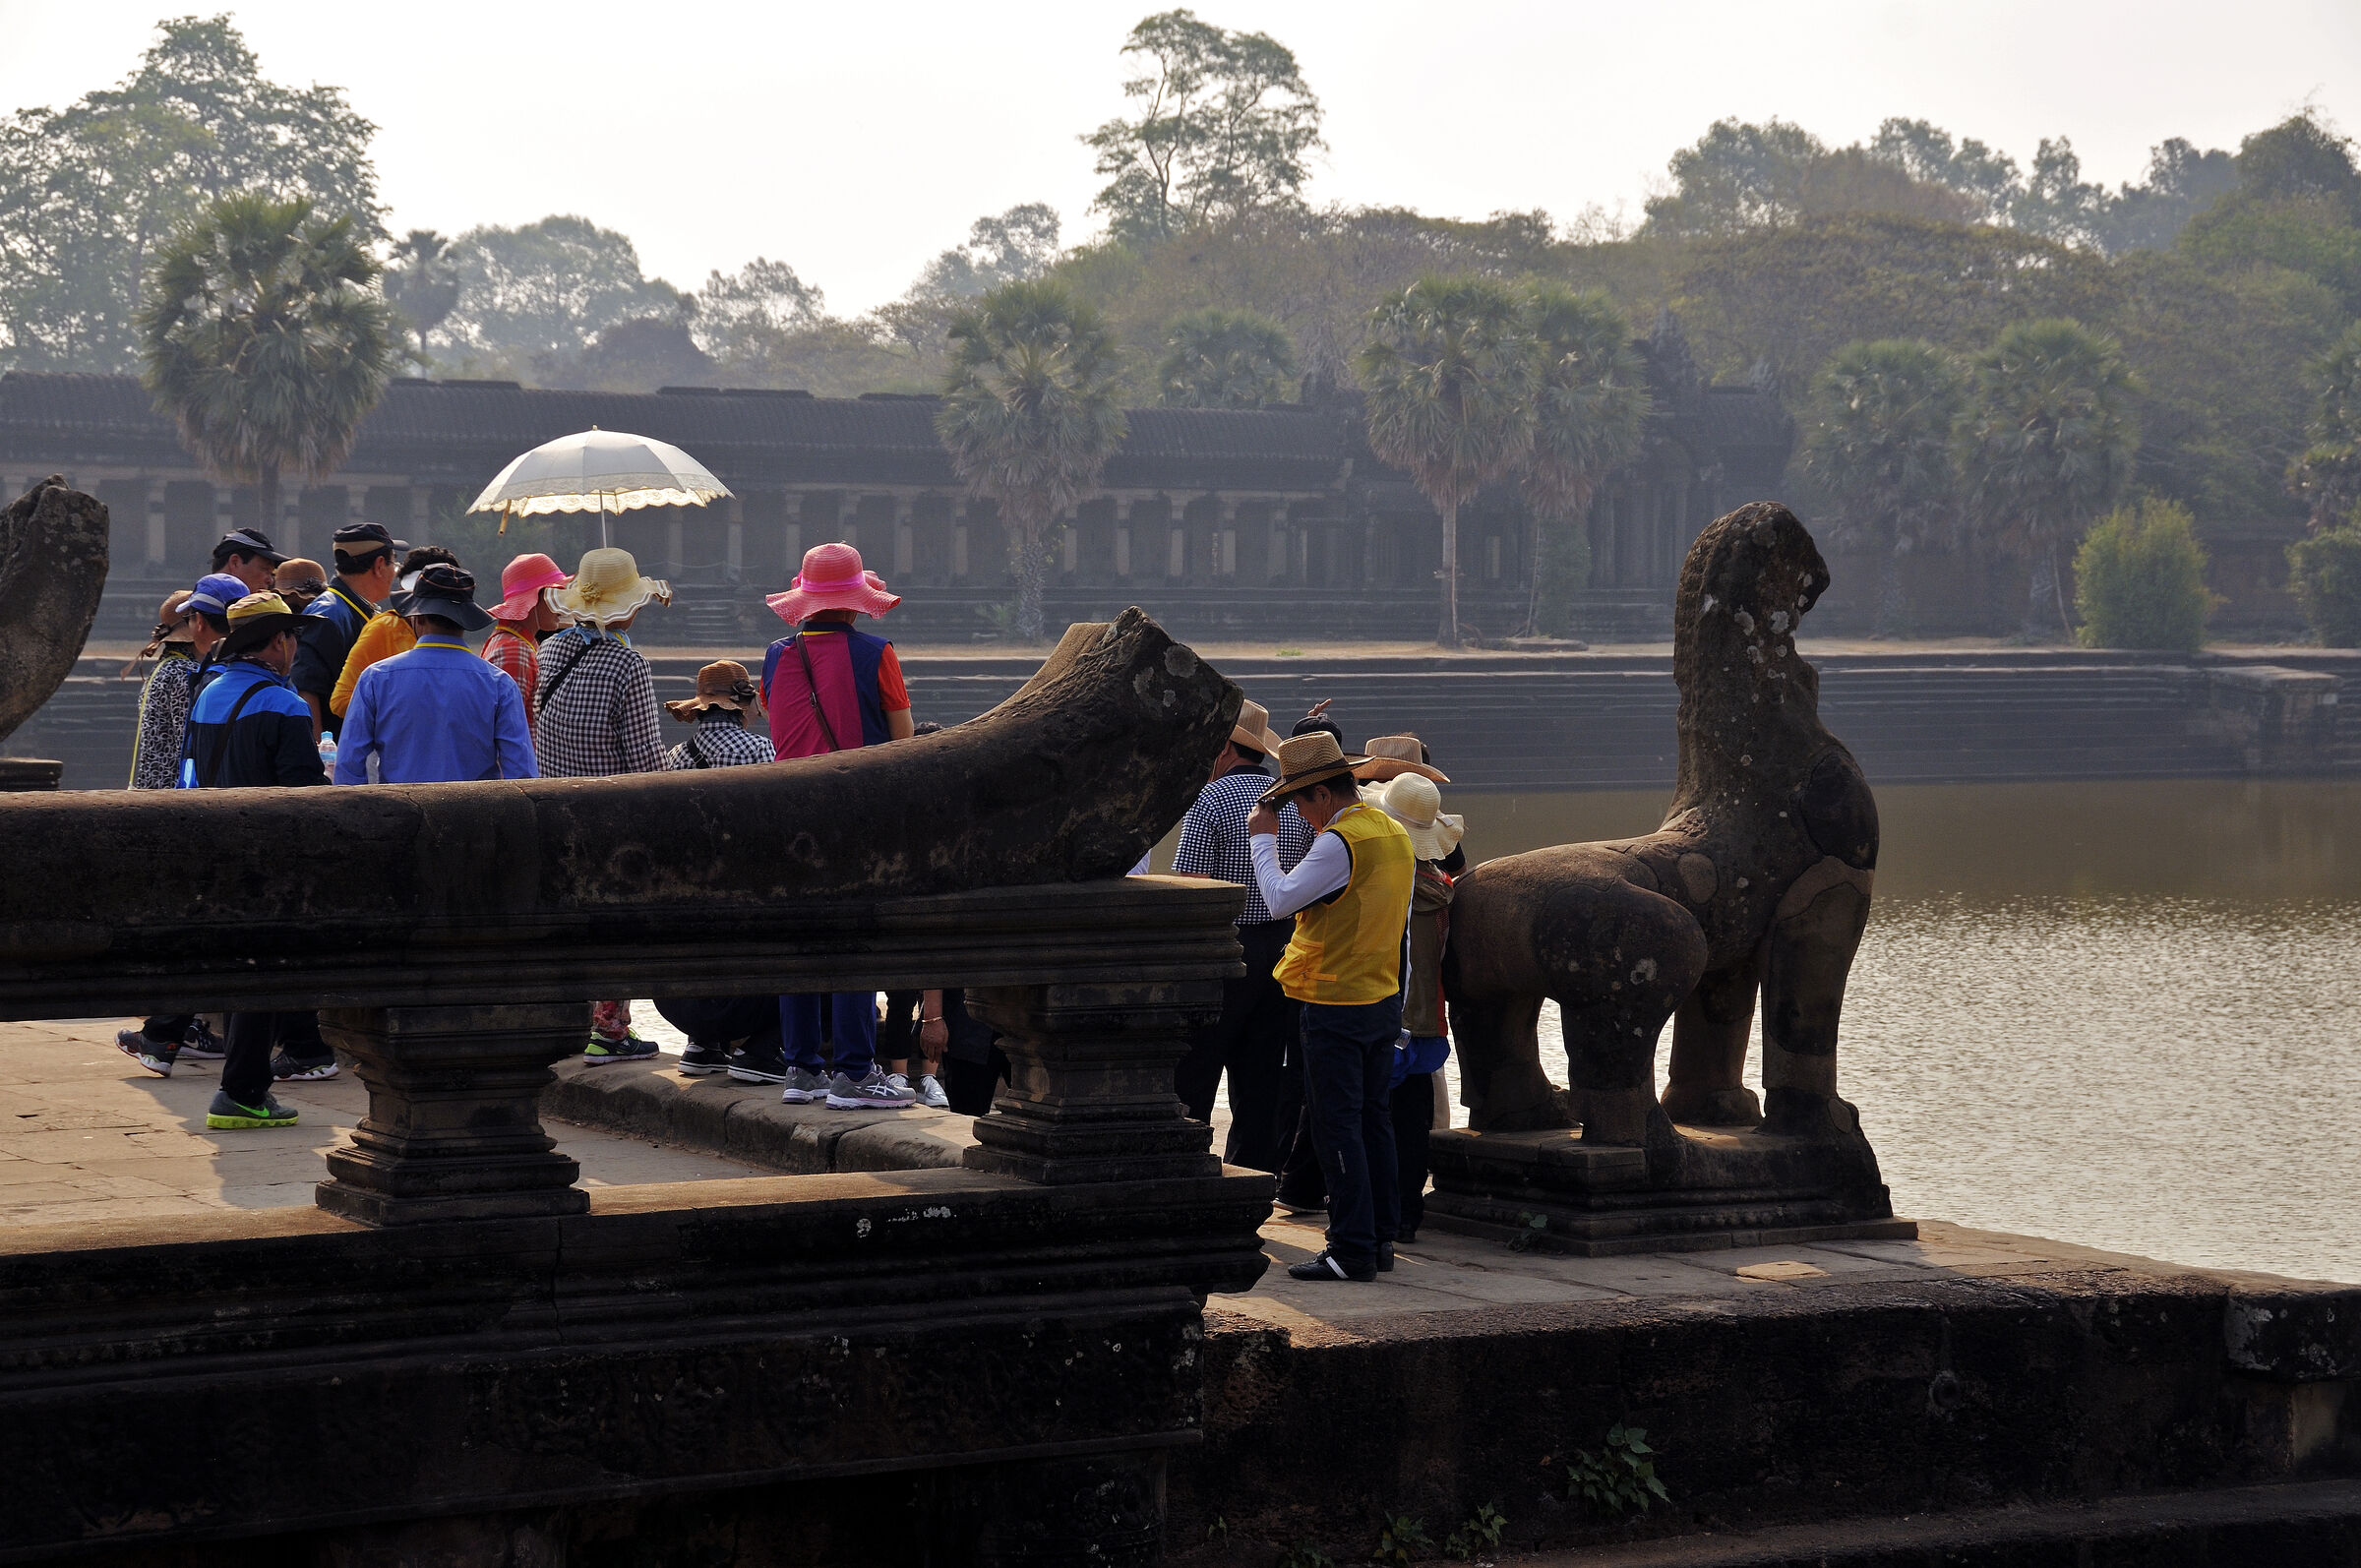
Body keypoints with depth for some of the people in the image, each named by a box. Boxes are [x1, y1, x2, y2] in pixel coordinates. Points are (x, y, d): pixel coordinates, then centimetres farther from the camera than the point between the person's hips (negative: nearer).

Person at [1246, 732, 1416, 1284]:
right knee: (1375, 1120, 14)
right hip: (1384, 996, 9)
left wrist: (1263, 839, -8)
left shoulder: (1339, 842, -19)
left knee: (1337, 1126, -5)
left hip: (1335, 1005, -9)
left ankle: (1351, 1250, -5)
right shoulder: (1395, 833, 10)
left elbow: (1281, 899, -20)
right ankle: (1381, 1237, 18)